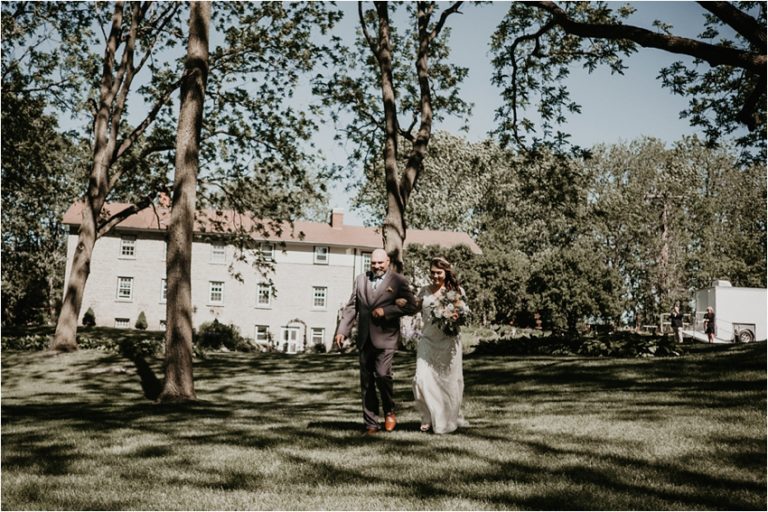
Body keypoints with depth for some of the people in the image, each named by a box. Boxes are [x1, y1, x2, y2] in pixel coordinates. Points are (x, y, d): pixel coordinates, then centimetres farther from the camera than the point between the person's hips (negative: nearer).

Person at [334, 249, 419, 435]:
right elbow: (351, 307, 11)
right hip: (365, 339, 4)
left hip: (385, 338, -4)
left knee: (382, 374, -18)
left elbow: (412, 306, -6)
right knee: (366, 382, 5)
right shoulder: (361, 280, 12)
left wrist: (386, 311, -16)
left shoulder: (398, 281, 1)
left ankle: (390, 411, 8)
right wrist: (342, 330, 0)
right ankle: (371, 424, 14)